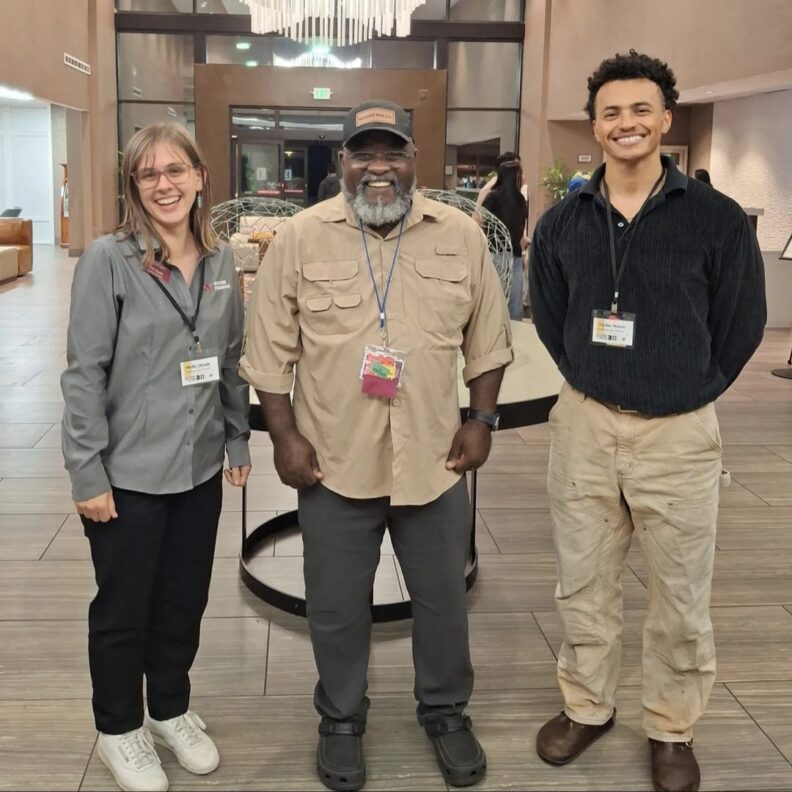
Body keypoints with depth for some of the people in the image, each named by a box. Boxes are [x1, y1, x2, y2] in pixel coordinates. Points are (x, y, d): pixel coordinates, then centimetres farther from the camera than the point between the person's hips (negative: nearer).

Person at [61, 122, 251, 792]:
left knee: (185, 602, 17)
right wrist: (87, 473, -14)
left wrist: (238, 439, 11)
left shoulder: (220, 260, 3)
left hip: (200, 468, 5)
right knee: (123, 610, 12)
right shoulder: (108, 260, -11)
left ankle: (171, 710, 40)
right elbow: (84, 373, -12)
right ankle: (120, 729, 33)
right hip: (129, 474, -4)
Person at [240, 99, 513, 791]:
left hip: (434, 461, 1)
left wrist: (481, 420, 1)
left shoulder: (461, 235, 0)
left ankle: (447, 713, 39)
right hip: (333, 463, -1)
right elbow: (270, 351, -2)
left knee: (443, 598, 16)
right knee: (337, 607, 13)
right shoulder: (300, 238, -4)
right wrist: (285, 437, -6)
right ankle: (342, 720, 36)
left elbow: (487, 340, 7)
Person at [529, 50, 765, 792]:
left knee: (680, 595, 10)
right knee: (583, 583, 14)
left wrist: (683, 391, 6)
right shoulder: (561, 223, 1)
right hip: (584, 423, 3)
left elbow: (740, 324, 0)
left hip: (679, 432, -2)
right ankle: (586, 706, 35)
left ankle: (671, 729, 31)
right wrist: (591, 380, 12)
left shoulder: (717, 218, -8)